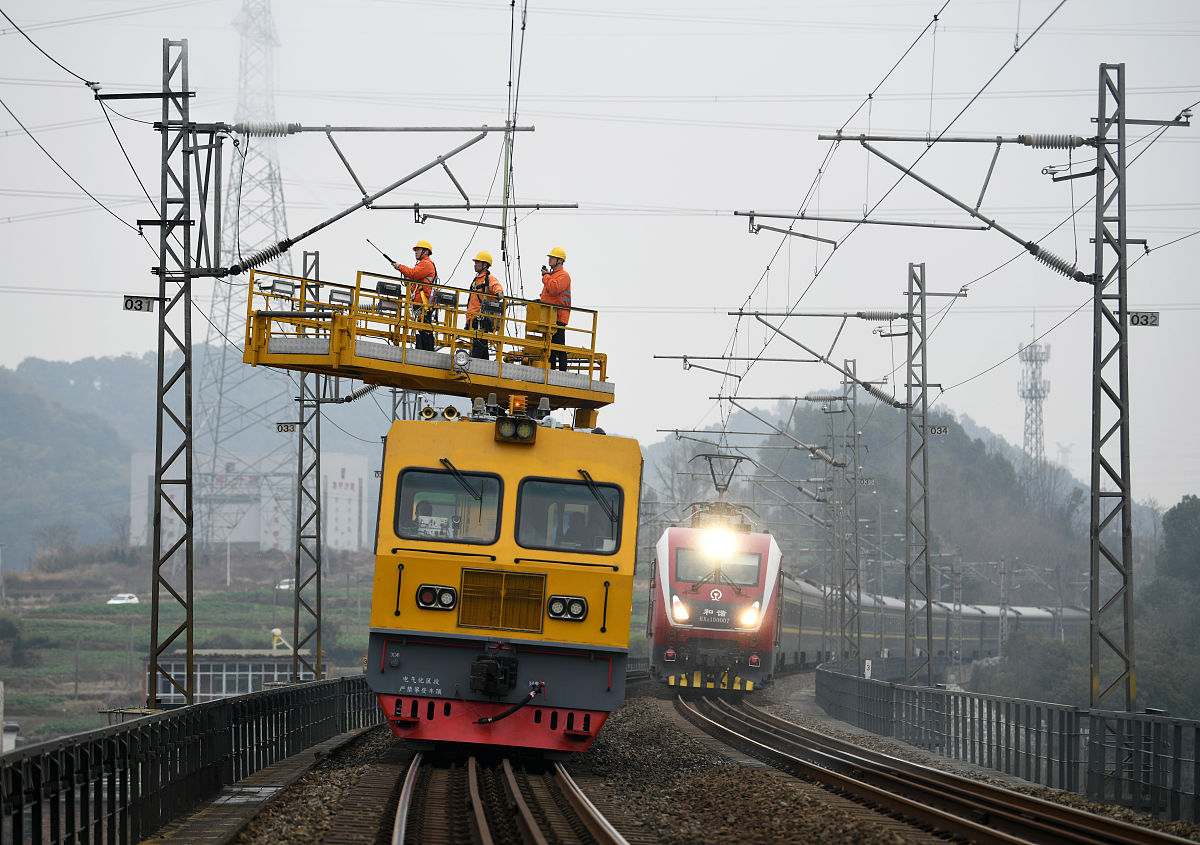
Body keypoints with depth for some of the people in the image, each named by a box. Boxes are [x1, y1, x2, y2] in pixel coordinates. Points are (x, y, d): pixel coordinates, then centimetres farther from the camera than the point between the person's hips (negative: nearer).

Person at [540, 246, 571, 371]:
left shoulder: (563, 276, -7)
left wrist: (546, 276, -12)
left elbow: (554, 289, -24)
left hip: (558, 317, -10)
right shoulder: (551, 275, 22)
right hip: (548, 316, 10)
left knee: (559, 346, -11)